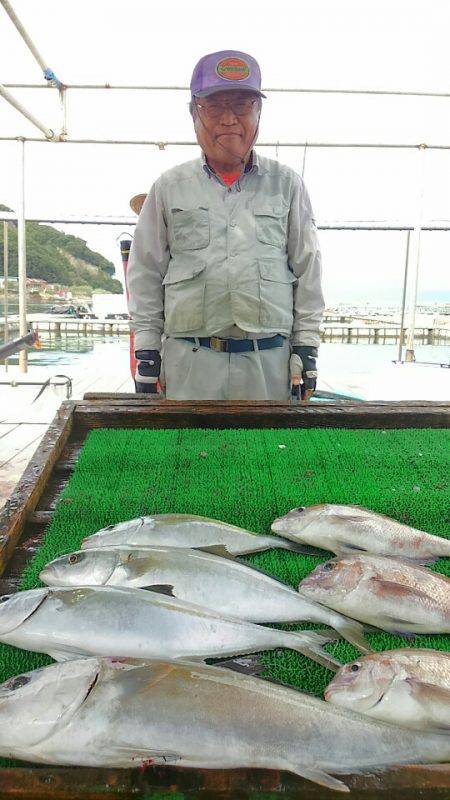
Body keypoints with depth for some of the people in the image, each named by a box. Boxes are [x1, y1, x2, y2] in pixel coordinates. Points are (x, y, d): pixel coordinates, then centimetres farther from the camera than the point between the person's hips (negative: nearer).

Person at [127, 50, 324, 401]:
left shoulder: (287, 184, 11)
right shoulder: (169, 187, 10)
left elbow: (307, 270, 10)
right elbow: (146, 274, 10)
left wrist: (306, 347, 5)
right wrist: (146, 351, 4)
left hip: (270, 362, 1)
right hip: (189, 362, 0)